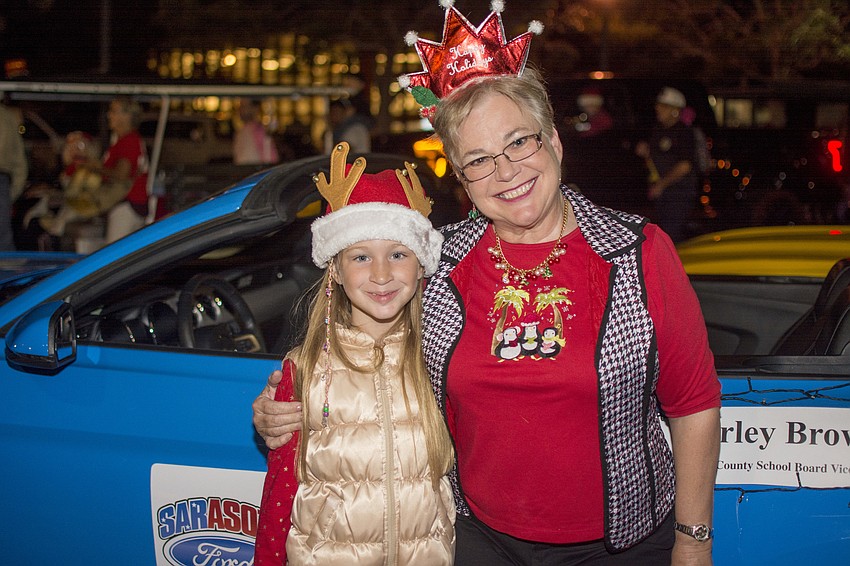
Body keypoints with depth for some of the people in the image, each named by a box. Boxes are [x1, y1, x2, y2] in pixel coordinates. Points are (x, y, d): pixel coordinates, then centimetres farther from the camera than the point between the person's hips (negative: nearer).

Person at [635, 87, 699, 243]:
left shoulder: (684, 132, -11)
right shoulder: (657, 131, 12)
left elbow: (685, 166, -17)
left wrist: (662, 184, -16)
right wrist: (645, 153, -1)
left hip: (680, 193, -8)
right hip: (661, 192, 8)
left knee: (672, 235, -13)